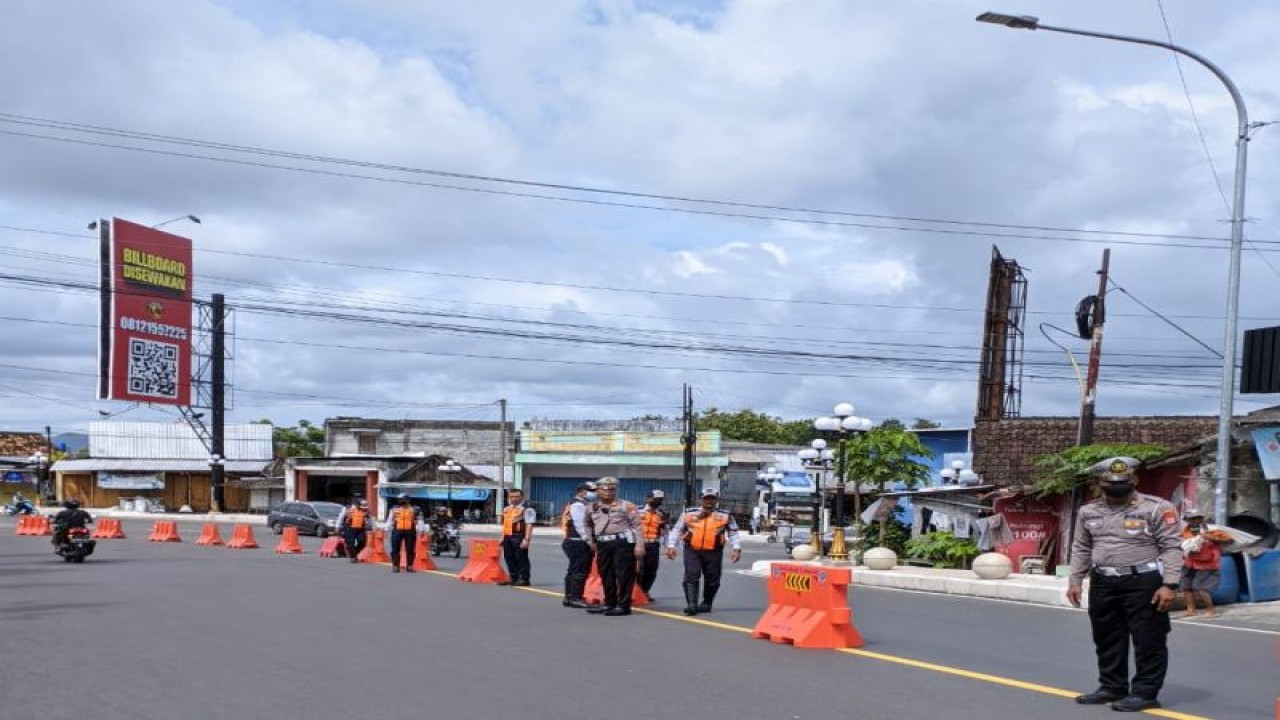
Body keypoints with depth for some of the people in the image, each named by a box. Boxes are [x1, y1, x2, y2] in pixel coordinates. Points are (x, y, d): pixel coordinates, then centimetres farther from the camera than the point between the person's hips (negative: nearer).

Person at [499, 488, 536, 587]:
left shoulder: (526, 509, -7)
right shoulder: (506, 509, 19)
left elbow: (529, 525, -13)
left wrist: (526, 539, -20)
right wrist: (503, 537, 20)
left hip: (519, 537, -8)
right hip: (507, 537, 8)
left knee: (521, 559, -4)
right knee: (509, 558, 12)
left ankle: (524, 579, 1)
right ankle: (514, 578, 22)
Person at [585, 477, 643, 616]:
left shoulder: (626, 506, 0)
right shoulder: (593, 508, 16)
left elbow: (636, 525, -4)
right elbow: (589, 525, 29)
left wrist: (639, 545, -11)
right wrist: (592, 541, 21)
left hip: (623, 542, -5)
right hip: (603, 544, 6)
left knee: (623, 574, -6)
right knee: (606, 575, 10)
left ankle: (623, 605, -2)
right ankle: (609, 603, 22)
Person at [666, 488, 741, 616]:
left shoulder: (725, 516, 8)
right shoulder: (689, 513, 8)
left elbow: (733, 533, 12)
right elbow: (677, 530, 12)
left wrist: (736, 549, 1)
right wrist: (671, 546, 3)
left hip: (713, 552, 1)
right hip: (692, 550, 0)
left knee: (712, 580, 6)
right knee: (691, 577, -12)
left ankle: (706, 604, 24)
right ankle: (691, 604, -15)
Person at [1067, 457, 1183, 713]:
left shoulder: (1156, 508, -8)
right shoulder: (1088, 512, 9)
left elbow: (1172, 548, -9)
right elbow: (1081, 549, 16)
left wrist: (1169, 585, -16)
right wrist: (1075, 581, 10)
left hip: (1144, 583, -5)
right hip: (1103, 584, 5)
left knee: (1148, 641, 0)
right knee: (1107, 640, 13)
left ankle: (1145, 692, 7)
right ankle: (1112, 687, 24)